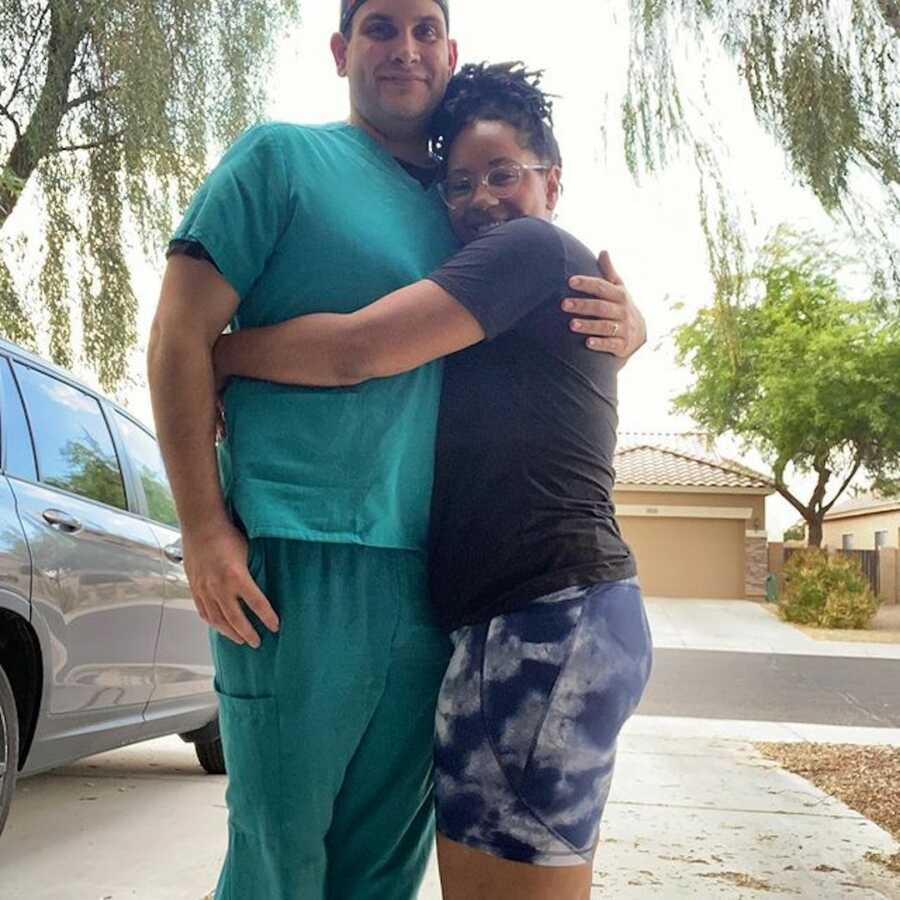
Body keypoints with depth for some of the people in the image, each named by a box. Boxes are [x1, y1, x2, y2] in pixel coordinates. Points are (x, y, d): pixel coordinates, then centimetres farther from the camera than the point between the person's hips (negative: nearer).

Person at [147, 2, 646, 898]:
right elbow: (181, 335, -4)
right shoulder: (282, 155, 3)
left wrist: (626, 323, 0)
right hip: (296, 558, -5)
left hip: (427, 576, 5)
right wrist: (204, 525, -12)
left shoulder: (461, 209, 18)